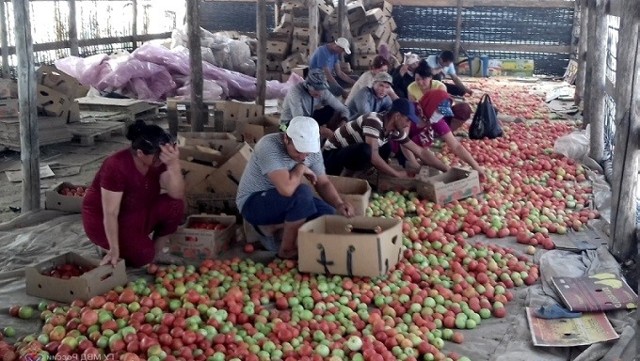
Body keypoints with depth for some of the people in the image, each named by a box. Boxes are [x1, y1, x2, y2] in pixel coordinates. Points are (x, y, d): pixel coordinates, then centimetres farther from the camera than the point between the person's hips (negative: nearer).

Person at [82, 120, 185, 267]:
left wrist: (174, 165, -39)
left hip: (138, 213, 6)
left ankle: (158, 252, 0)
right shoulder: (117, 166, -31)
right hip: (102, 220, -6)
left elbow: (177, 195, -23)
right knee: (144, 255, -26)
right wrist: (114, 250, -31)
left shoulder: (159, 159, -13)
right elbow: (110, 213, -28)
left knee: (175, 205, -19)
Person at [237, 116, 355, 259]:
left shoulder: (312, 149, -7)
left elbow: (323, 183, 1)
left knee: (329, 214, -9)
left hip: (285, 200, 8)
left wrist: (339, 204, -17)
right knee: (303, 193, -32)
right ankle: (287, 250, -12)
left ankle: (269, 227, 6)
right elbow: (286, 188, -41)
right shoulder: (268, 146, -30)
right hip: (253, 202, -8)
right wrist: (301, 168, -22)